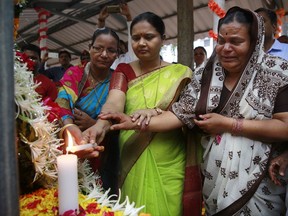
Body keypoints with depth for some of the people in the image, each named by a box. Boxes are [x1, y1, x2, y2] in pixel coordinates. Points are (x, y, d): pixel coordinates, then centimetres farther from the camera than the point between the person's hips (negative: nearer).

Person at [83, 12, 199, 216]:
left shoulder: (181, 73, 1)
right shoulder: (124, 70, 2)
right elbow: (114, 102, -15)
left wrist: (156, 112, -23)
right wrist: (101, 124, -36)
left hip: (170, 166, 0)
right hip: (133, 164, 1)